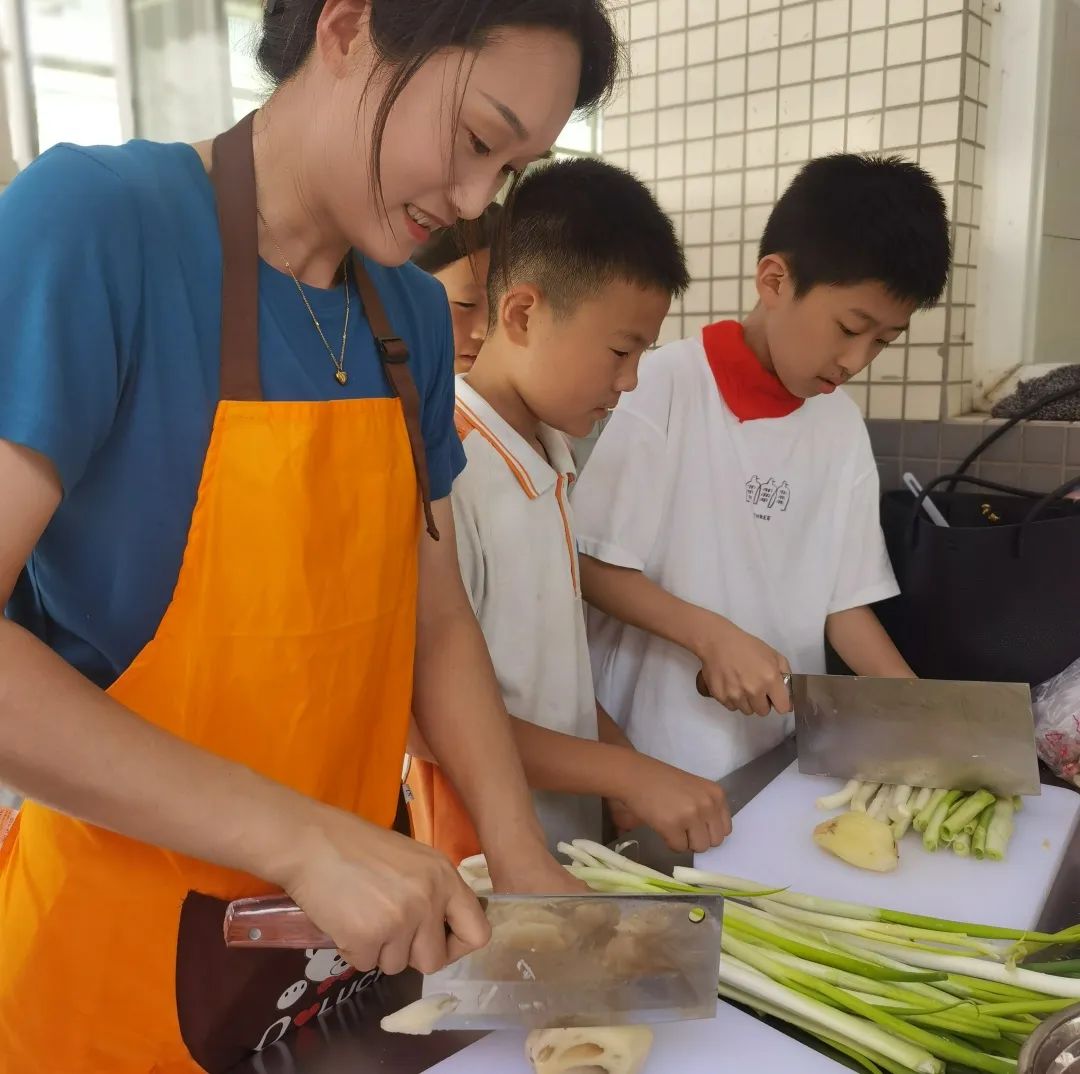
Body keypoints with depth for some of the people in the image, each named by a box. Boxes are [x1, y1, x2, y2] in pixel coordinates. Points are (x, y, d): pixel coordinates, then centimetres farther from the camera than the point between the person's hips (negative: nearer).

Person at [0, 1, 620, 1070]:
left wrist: (521, 860, -6)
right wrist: (302, 836, -27)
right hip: (123, 940, -5)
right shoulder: (92, 222, -18)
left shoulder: (414, 314, 0)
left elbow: (436, 619, 3)